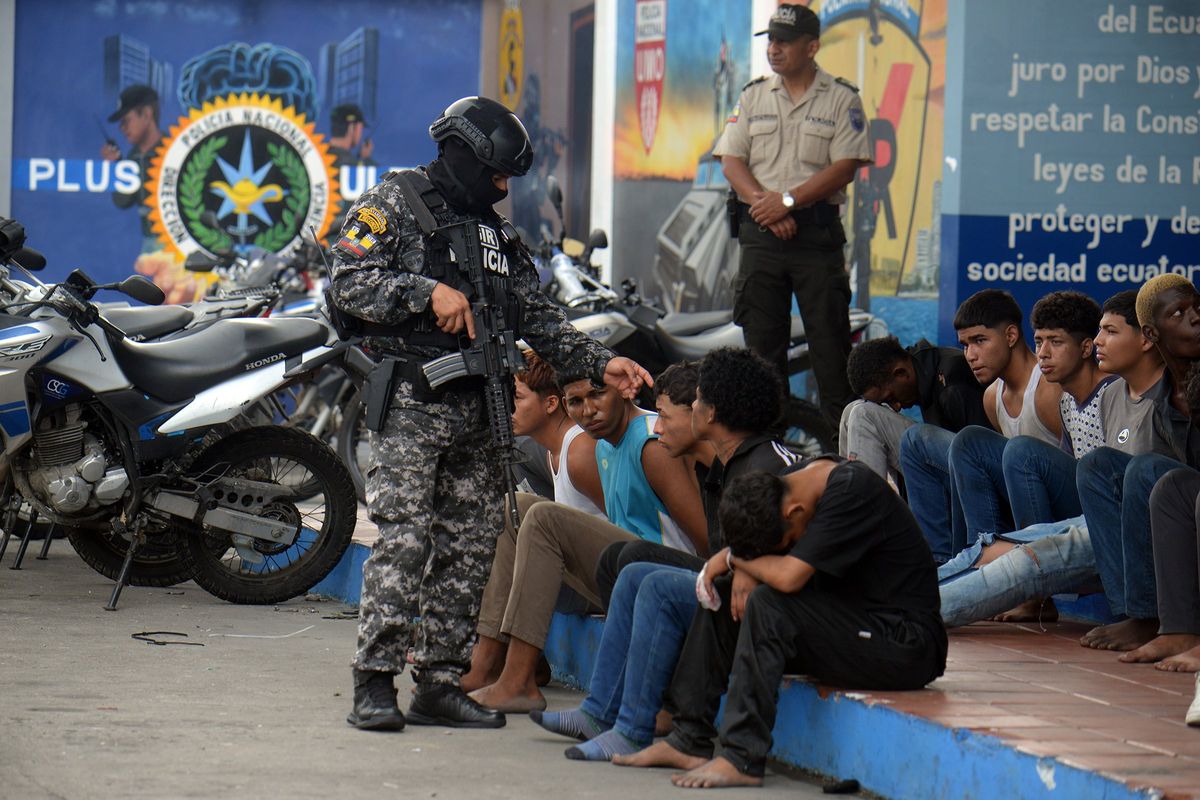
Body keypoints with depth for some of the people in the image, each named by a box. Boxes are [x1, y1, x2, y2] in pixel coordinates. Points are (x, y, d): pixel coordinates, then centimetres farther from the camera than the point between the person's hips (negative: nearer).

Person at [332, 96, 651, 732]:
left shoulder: (496, 233, 21)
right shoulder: (392, 204, 1)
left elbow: (537, 317, 18)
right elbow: (349, 284, -11)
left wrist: (601, 364, 6)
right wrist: (429, 292, -19)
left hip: (475, 410, 7)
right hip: (408, 400, -7)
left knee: (471, 545, 4)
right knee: (403, 537, -15)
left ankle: (440, 682, 10)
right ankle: (375, 682, -13)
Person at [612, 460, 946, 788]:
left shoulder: (851, 492, -22)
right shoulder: (791, 481, 2)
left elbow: (788, 576, -29)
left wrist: (734, 558, -11)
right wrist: (745, 570, -10)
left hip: (905, 645, -9)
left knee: (768, 604, -26)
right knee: (723, 593, 5)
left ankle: (743, 760, -25)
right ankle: (690, 740, 3)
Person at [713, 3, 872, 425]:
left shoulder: (842, 99, 1)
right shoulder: (753, 96, 12)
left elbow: (845, 167, -8)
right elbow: (731, 161, 6)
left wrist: (788, 201, -15)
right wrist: (763, 202, -11)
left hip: (817, 231, -3)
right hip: (760, 230, 3)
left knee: (829, 338, -6)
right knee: (761, 337, 4)